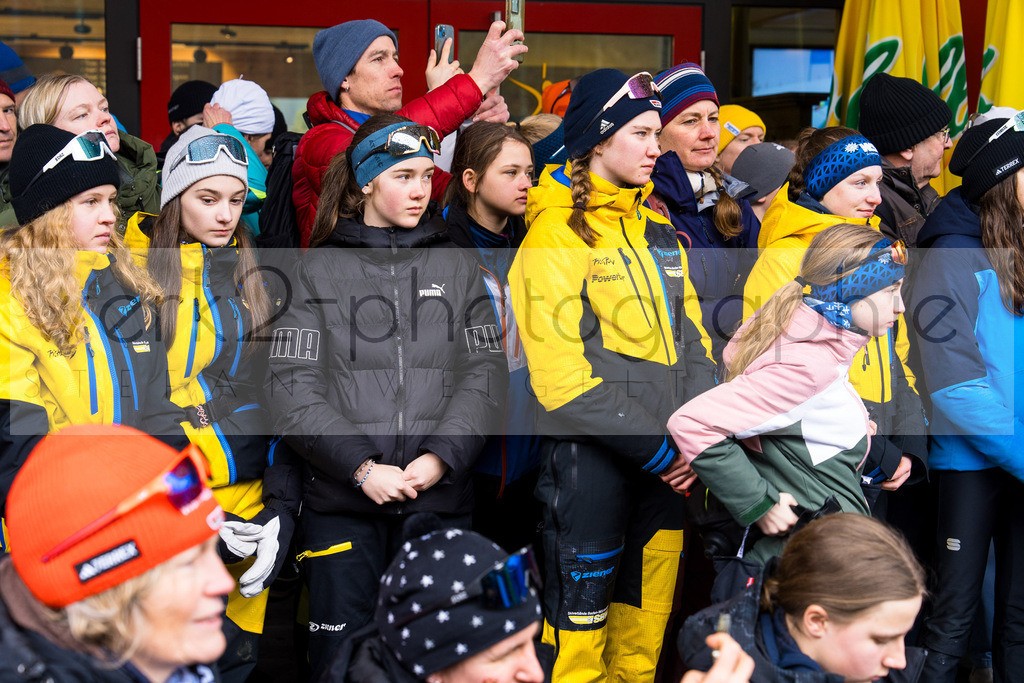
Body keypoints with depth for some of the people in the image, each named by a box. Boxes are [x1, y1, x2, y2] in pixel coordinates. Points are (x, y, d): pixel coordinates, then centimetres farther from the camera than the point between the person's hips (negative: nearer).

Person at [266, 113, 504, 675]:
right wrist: (361, 466, -13)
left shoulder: (457, 267, 12)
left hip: (442, 498, 2)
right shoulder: (319, 270, 4)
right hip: (342, 503, -2)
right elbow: (292, 387, -3)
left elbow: (485, 371, 4)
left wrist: (441, 456, -11)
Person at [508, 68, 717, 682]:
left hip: (663, 454, 7)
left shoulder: (658, 227, 13)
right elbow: (560, 374, -16)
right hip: (592, 452, -7)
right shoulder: (556, 235, -10)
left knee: (651, 603, 14)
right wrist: (651, 443, -18)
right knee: (583, 606, 3)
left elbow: (691, 336, 14)